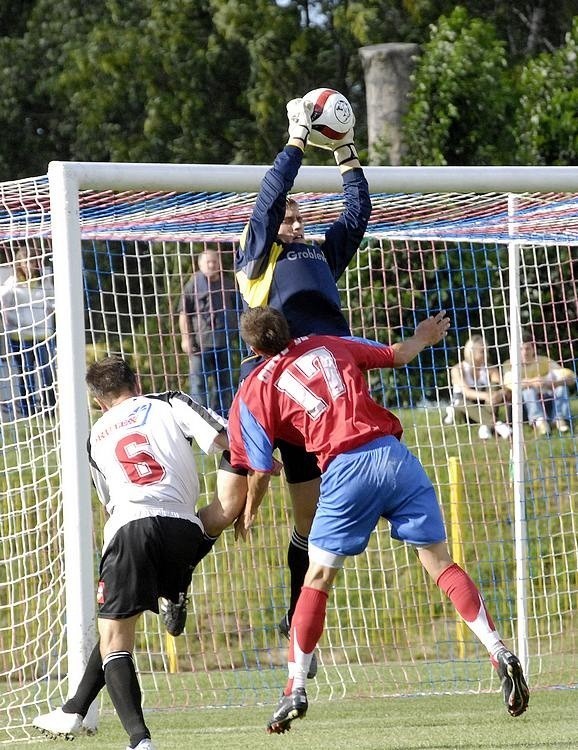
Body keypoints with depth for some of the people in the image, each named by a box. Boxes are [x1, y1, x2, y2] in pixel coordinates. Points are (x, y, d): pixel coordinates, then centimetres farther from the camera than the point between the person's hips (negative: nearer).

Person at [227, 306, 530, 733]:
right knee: (439, 561, 6)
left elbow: (261, 471, 9)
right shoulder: (329, 346, 18)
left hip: (346, 471, -3)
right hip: (393, 454, 3)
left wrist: (249, 513, 28)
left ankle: (296, 689, 9)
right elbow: (397, 355, 29)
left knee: (319, 577, 9)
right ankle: (500, 653, -7)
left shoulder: (253, 393, 9)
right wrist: (424, 338, 50)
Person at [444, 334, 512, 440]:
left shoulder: (490, 369, -2)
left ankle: (486, 425, -41)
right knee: (463, 403, -37)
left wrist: (500, 394, -42)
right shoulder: (458, 369, -11)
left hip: (484, 407, 2)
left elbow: (504, 388, -15)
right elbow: (466, 392, -26)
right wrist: (485, 395, -46)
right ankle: (497, 424, -53)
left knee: (494, 385, -22)